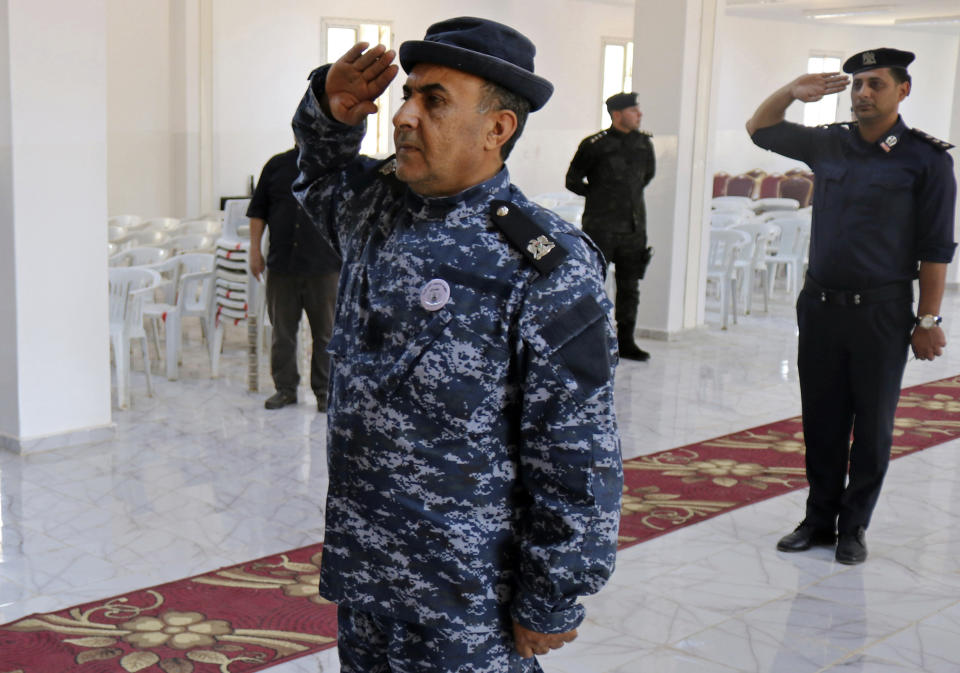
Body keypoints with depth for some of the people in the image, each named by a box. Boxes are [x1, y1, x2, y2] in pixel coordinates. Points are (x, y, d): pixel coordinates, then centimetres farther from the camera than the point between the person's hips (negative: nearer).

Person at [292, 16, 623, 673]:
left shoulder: (547, 268, -18)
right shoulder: (374, 208, 3)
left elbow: (576, 461, -16)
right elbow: (322, 172, 28)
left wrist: (551, 604, -11)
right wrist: (331, 107, 6)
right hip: (361, 570, 7)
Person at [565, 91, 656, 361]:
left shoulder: (643, 143, 7)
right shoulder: (595, 145, -8)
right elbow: (573, 181, 0)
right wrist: (599, 195, 6)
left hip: (634, 226, 5)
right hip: (601, 226, -5)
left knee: (630, 287, 9)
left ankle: (625, 341, 18)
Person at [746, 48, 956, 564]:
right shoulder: (828, 144, 7)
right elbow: (760, 129, 19)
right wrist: (793, 91, 1)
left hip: (881, 313, -4)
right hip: (820, 305, 4)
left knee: (872, 425, 7)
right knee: (821, 420, 10)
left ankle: (854, 527, 19)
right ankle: (820, 519, 23)